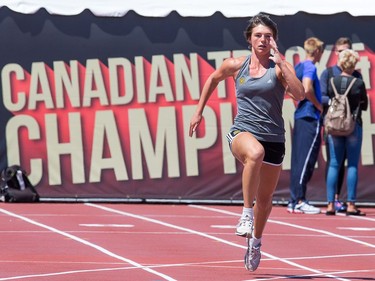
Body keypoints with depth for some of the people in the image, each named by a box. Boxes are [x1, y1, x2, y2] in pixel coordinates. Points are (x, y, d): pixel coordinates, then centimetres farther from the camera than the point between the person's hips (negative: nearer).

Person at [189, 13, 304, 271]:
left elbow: (299, 95, -18)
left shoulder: (280, 67, -1)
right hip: (243, 132, -1)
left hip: (273, 138, 1)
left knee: (265, 198, 11)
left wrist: (280, 61, -21)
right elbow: (213, 79, 25)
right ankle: (247, 212, -31)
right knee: (255, 153, -40)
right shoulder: (235, 65, 4)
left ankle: (255, 241, 39)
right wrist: (199, 112, 24)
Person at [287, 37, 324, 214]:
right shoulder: (310, 67, -11)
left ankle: (294, 201, 12)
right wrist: (319, 106, -10)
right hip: (310, 117, -9)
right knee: (306, 160, -9)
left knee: (298, 160, 10)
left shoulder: (299, 66, 15)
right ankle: (299, 201, -10)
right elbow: (307, 89, -25)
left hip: (300, 115, 9)